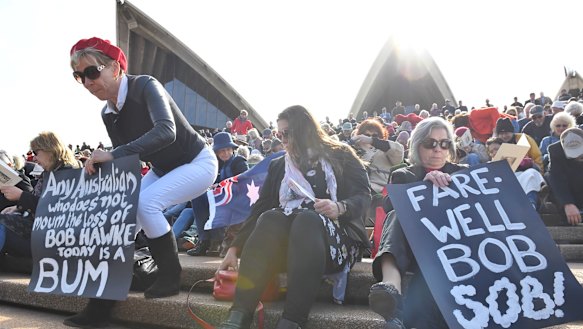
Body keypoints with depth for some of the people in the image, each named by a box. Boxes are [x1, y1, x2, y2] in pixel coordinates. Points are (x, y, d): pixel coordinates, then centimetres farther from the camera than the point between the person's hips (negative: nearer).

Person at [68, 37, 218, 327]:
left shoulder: (145, 86, -23)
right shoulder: (107, 114, 0)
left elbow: (166, 131, -40)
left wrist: (114, 154, -43)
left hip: (197, 163, -8)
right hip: (162, 171, 8)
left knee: (144, 202, -28)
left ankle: (170, 278, -8)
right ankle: (102, 302, 1)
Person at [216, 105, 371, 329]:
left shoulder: (341, 155, 11)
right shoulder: (278, 166, 20)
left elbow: (363, 196, 0)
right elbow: (260, 208, 11)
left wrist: (340, 207, -22)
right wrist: (235, 247, 0)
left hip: (336, 238, -3)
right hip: (286, 242, 3)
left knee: (307, 218, -35)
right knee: (270, 218, -29)